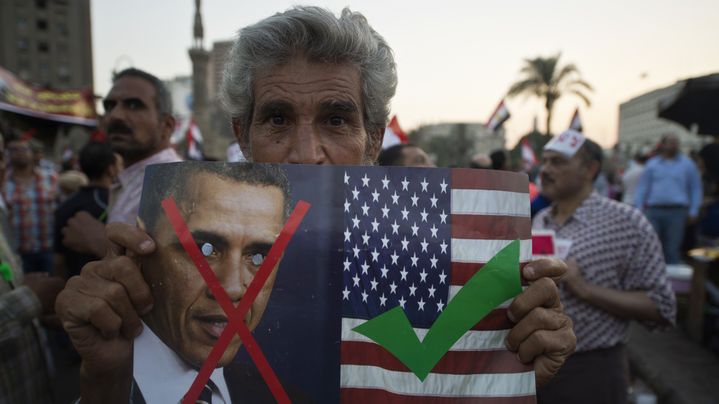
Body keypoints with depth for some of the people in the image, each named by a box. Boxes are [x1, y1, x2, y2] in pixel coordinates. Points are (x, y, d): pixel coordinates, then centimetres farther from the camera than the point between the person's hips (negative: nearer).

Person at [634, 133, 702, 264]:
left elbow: (696, 188, 10)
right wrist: (639, 208, 1)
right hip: (653, 211, 1)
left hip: (677, 211, -1)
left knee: (672, 248, 3)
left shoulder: (687, 164, 9)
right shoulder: (652, 163, 11)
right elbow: (642, 186, 9)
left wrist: (693, 211, 3)